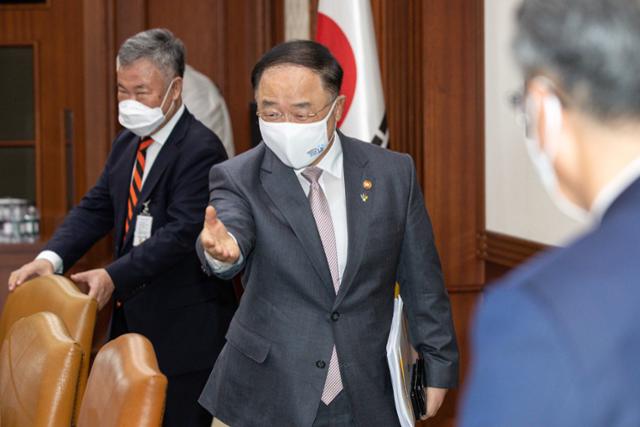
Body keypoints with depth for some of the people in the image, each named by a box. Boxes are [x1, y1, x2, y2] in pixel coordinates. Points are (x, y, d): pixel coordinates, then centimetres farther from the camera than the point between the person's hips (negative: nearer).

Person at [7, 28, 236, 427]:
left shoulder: (201, 149, -16)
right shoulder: (127, 144, 11)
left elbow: (182, 231, -25)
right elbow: (96, 208, 6)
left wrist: (115, 276, -34)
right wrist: (51, 258, -12)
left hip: (184, 327, -8)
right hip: (132, 316, 8)